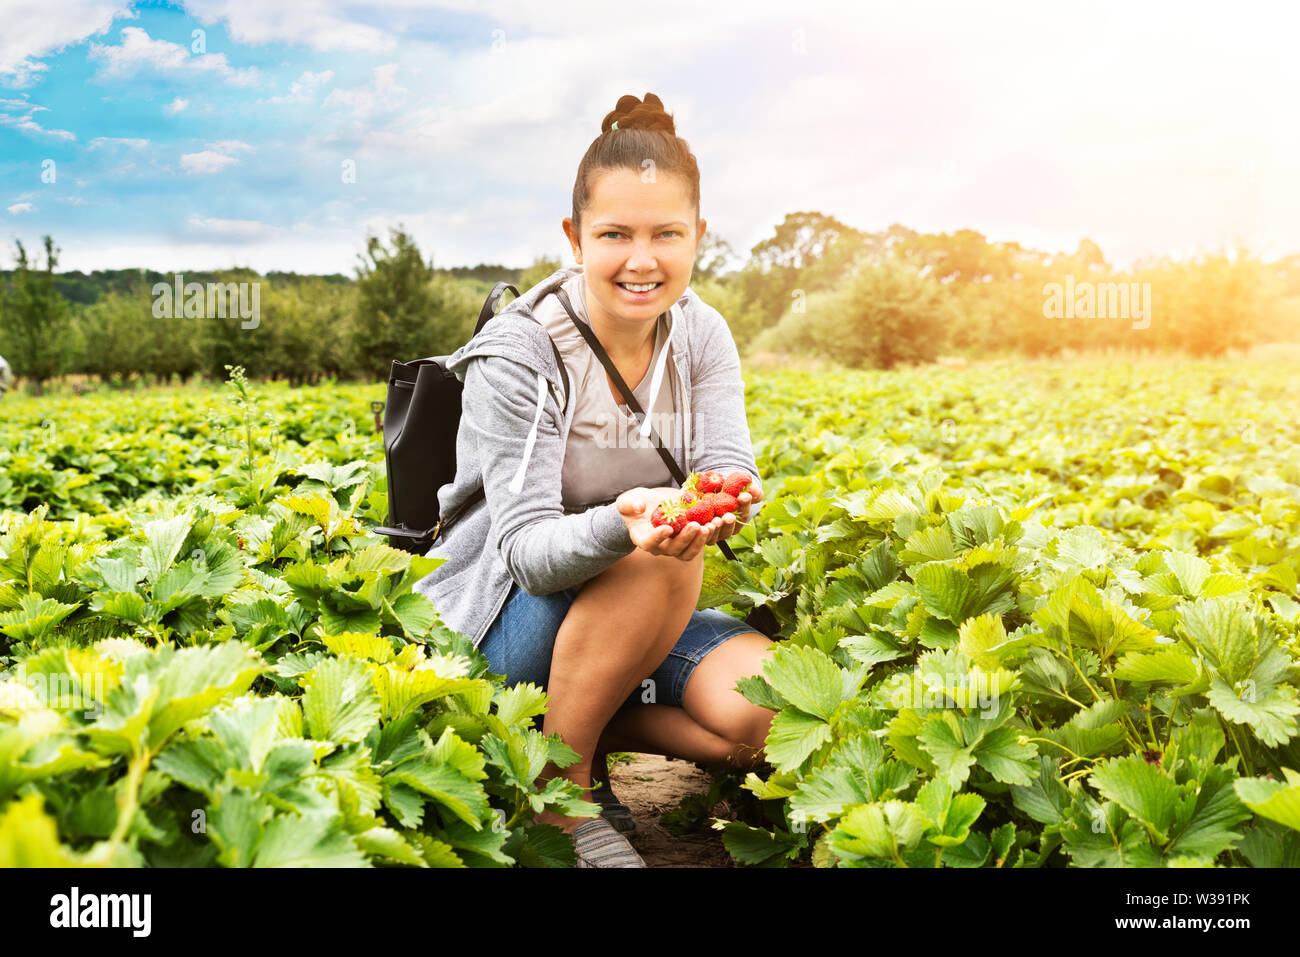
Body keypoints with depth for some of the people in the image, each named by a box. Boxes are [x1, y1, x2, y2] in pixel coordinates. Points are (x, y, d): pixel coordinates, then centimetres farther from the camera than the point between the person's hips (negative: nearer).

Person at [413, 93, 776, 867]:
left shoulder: (701, 336, -2)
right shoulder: (518, 354, -18)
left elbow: (732, 471, -13)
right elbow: (526, 549, -24)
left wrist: (728, 501, -39)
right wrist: (621, 523, -46)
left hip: (637, 611, 4)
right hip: (501, 626, -4)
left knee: (767, 708, -23)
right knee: (660, 562, -34)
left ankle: (598, 723, 4)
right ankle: (560, 782, -12)